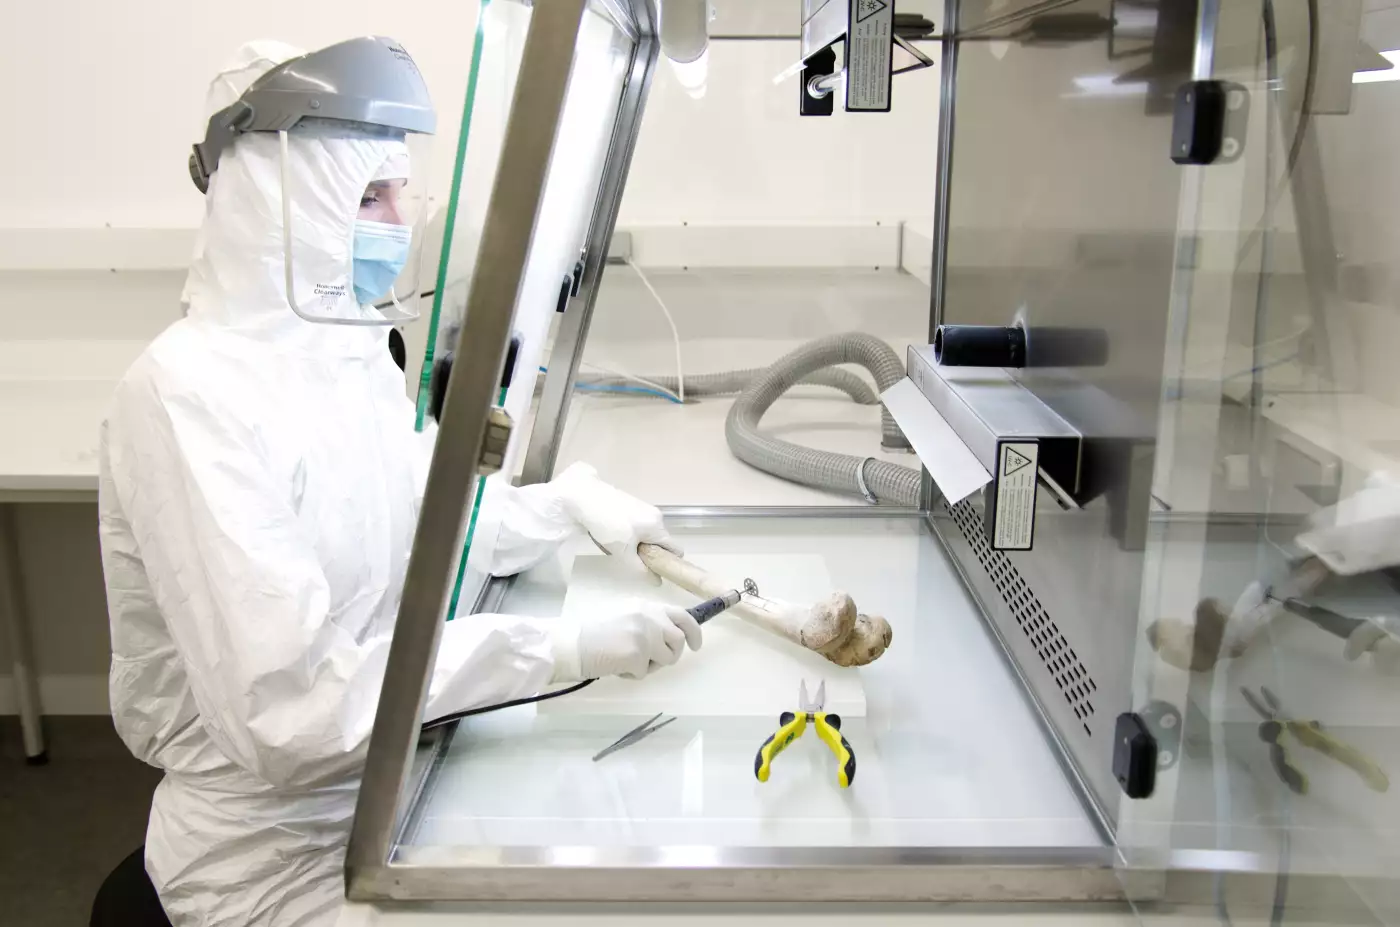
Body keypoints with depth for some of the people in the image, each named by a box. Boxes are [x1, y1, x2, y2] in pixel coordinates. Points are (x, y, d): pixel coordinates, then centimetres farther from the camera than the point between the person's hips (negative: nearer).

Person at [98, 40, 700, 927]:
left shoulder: (346, 347, 0)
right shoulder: (191, 396, -25)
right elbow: (292, 709, -30)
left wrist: (570, 503, -2)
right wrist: (564, 647, -31)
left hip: (388, 781, 7)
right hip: (280, 844, -7)